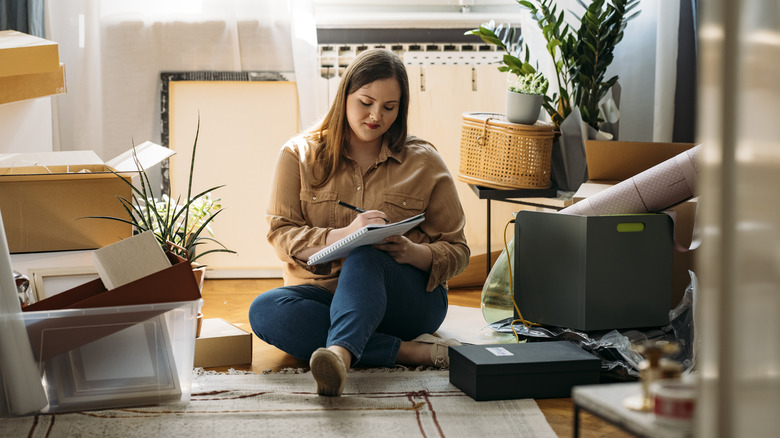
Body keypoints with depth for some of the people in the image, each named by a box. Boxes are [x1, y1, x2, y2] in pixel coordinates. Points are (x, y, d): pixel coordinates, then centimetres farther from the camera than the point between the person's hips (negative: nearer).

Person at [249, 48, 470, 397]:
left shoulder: (424, 162, 8)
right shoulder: (299, 154, 7)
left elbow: (456, 252, 8)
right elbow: (281, 236, -3)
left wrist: (415, 253, -16)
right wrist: (344, 234, -22)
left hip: (407, 296, -1)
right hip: (321, 293, 1)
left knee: (365, 255, -35)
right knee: (263, 310, -31)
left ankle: (340, 353, -63)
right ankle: (412, 351, -36)